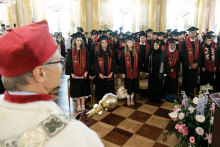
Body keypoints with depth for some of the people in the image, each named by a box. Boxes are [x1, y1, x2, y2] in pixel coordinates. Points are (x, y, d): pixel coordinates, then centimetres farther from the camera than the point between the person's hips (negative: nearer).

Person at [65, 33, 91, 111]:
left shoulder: (85, 51, 2)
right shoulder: (71, 51, 2)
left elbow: (88, 62, -1)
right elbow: (69, 63, 0)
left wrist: (86, 71, -13)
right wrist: (71, 73, -11)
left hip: (84, 74, 0)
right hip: (75, 74, 0)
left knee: (84, 88, 7)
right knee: (76, 89, 6)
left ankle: (83, 105, 20)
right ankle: (79, 105, 20)